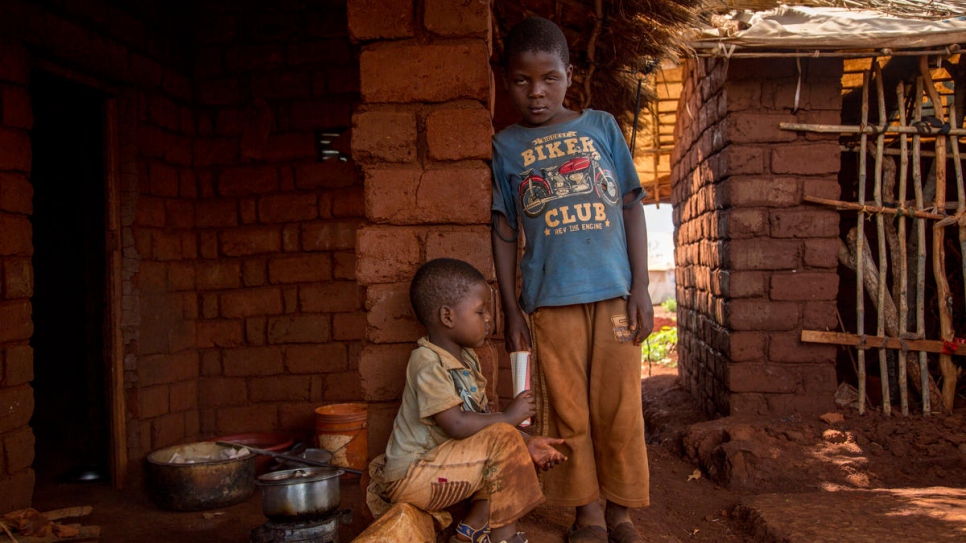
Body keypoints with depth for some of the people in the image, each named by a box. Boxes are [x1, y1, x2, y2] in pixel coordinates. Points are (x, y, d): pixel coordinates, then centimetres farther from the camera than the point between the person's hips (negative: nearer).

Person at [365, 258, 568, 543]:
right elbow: (458, 425, -28)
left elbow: (482, 419, 11)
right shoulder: (429, 363, -22)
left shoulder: (466, 359, 10)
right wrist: (508, 416, -16)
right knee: (502, 440, -20)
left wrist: (527, 443, 1)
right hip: (412, 477, -10)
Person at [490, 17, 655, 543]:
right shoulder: (506, 145, 7)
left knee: (619, 409, 5)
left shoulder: (601, 126, 8)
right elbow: (503, 231, 7)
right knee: (568, 412, 5)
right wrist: (511, 307, 3)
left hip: (614, 292, 0)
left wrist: (640, 286, 0)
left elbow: (631, 206, 8)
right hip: (549, 298, 0)